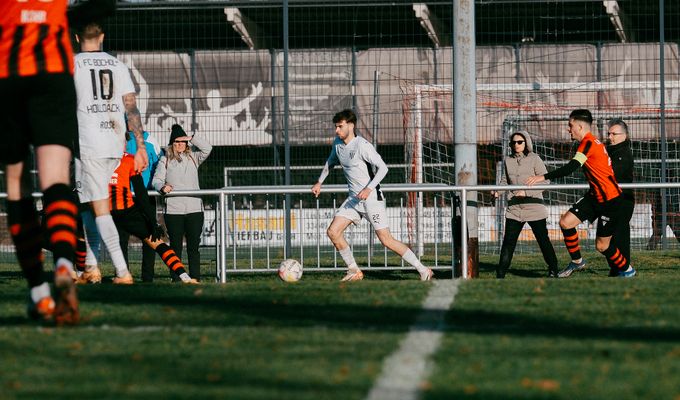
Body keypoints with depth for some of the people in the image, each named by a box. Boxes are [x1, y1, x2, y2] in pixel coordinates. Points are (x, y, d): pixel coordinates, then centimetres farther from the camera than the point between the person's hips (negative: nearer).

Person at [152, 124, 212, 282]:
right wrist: (162, 187, -19)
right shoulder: (165, 160, 8)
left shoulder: (193, 157, 13)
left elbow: (207, 148, 1)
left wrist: (192, 138, -5)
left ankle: (195, 278, 3)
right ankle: (176, 279, 1)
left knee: (193, 247, 2)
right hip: (173, 210, -1)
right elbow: (156, 179, 2)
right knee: (176, 246, 0)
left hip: (194, 209, 1)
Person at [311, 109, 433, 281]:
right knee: (333, 231, -2)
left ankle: (423, 270, -3)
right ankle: (354, 271, 10)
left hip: (371, 197, -8)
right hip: (354, 198, 8)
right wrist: (319, 182, 26)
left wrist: (369, 189, -31)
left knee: (386, 240, -11)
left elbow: (382, 168, -21)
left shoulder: (362, 146, -18)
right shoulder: (338, 143, 6)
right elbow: (331, 162, 28)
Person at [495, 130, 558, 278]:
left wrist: (526, 192, -20)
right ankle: (500, 274, 4)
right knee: (508, 242, 0)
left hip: (534, 206, -4)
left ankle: (553, 270, 18)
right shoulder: (508, 161, 8)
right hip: (514, 209, 4)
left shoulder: (534, 159, -7)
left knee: (543, 240, 4)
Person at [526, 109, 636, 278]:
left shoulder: (588, 143, -19)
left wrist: (544, 177, -28)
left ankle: (626, 270, 21)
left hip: (610, 200, -9)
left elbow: (571, 168, -28)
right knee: (566, 222, -2)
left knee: (602, 245, -1)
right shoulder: (591, 142, 11)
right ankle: (577, 261, 13)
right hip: (595, 196, 9)